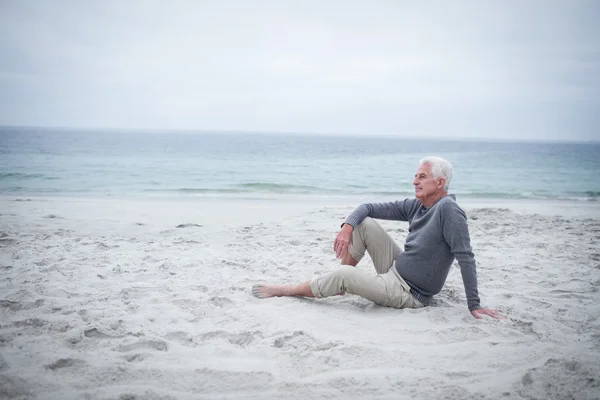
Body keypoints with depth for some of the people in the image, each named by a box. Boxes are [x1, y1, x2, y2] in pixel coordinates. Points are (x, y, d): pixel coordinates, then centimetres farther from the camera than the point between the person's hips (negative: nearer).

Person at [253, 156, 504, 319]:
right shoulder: (415, 206, 3)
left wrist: (474, 305, -26)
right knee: (364, 222, 1)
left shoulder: (448, 209, -22)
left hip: (408, 293, -8)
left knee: (344, 275, -23)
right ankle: (339, 286, 9)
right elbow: (369, 208, 6)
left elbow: (465, 257, -25)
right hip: (396, 269, 8)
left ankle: (284, 291, -2)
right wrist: (347, 227, -13)